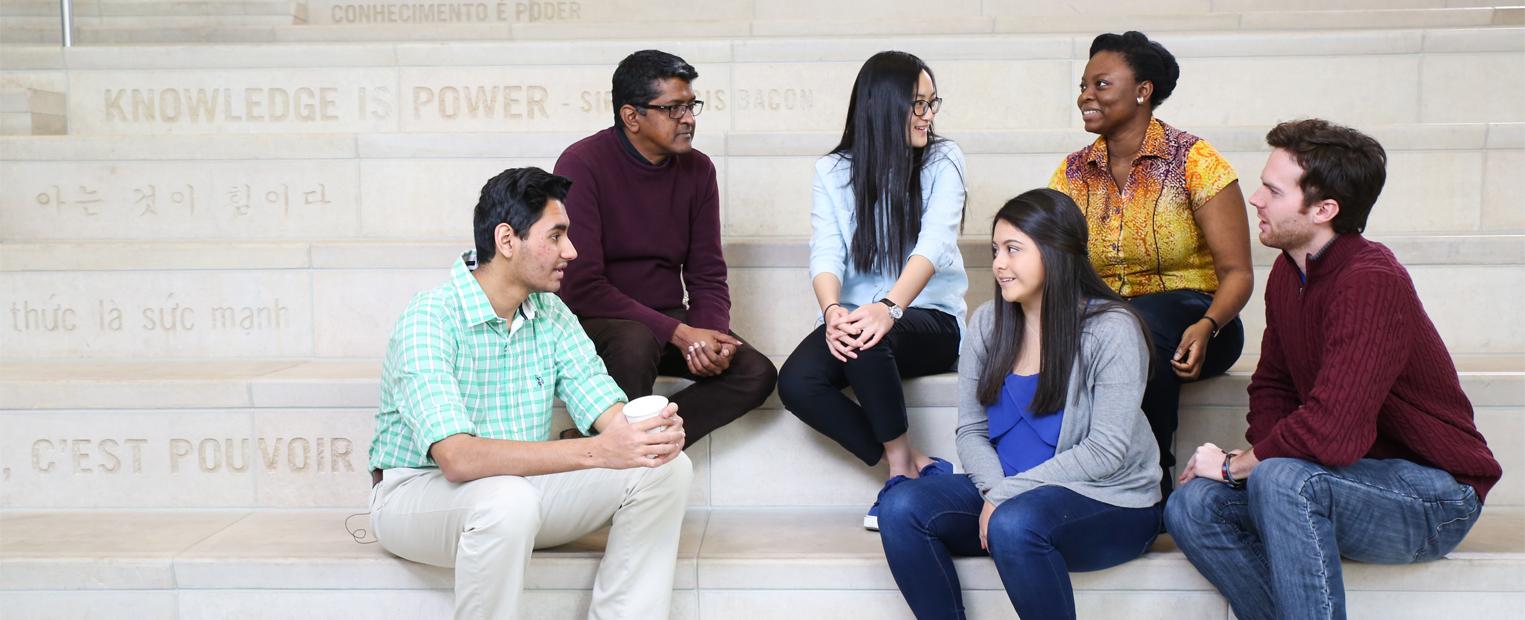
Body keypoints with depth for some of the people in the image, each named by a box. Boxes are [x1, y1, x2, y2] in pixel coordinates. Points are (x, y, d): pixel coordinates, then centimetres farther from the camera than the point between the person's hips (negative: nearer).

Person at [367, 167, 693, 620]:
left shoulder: (552, 315, 0)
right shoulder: (430, 320, -21)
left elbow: (610, 414, -8)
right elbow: (457, 457, -34)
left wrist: (651, 429, -33)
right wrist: (595, 452, -41)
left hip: (522, 482, 6)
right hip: (420, 492, -6)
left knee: (665, 469, -12)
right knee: (507, 499, -39)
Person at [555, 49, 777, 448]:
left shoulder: (697, 170, 3)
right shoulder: (582, 165, -14)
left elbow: (707, 275, 6)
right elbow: (582, 286, -20)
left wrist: (712, 335, -17)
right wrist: (679, 334, -25)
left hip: (670, 321, 6)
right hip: (597, 321, -6)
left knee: (757, 373, -15)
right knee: (635, 342, -38)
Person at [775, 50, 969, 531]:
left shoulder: (943, 161, 0)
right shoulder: (833, 171, 6)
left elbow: (934, 245, -17)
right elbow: (825, 252, -8)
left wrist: (889, 307, -36)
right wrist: (833, 312, -30)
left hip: (931, 320, -3)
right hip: (854, 319, 3)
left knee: (871, 337, -36)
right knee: (796, 383, -26)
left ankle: (902, 467, -15)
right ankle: (920, 467, -13)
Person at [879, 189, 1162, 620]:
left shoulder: (1111, 329, -11)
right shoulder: (987, 323, 6)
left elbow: (1106, 451, -16)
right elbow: (971, 429, 5)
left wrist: (1009, 493, -18)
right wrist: (993, 490, -15)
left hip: (1106, 504, -5)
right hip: (1004, 490, 6)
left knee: (1014, 524, -36)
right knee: (902, 508, -18)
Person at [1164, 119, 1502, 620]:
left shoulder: (1372, 283, -26)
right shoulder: (1288, 271, 3)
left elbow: (1333, 434, -34)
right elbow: (1271, 387, 12)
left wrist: (1236, 464, -17)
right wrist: (1253, 461, -8)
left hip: (1434, 494, -8)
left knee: (1281, 479, -35)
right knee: (1191, 508, -12)